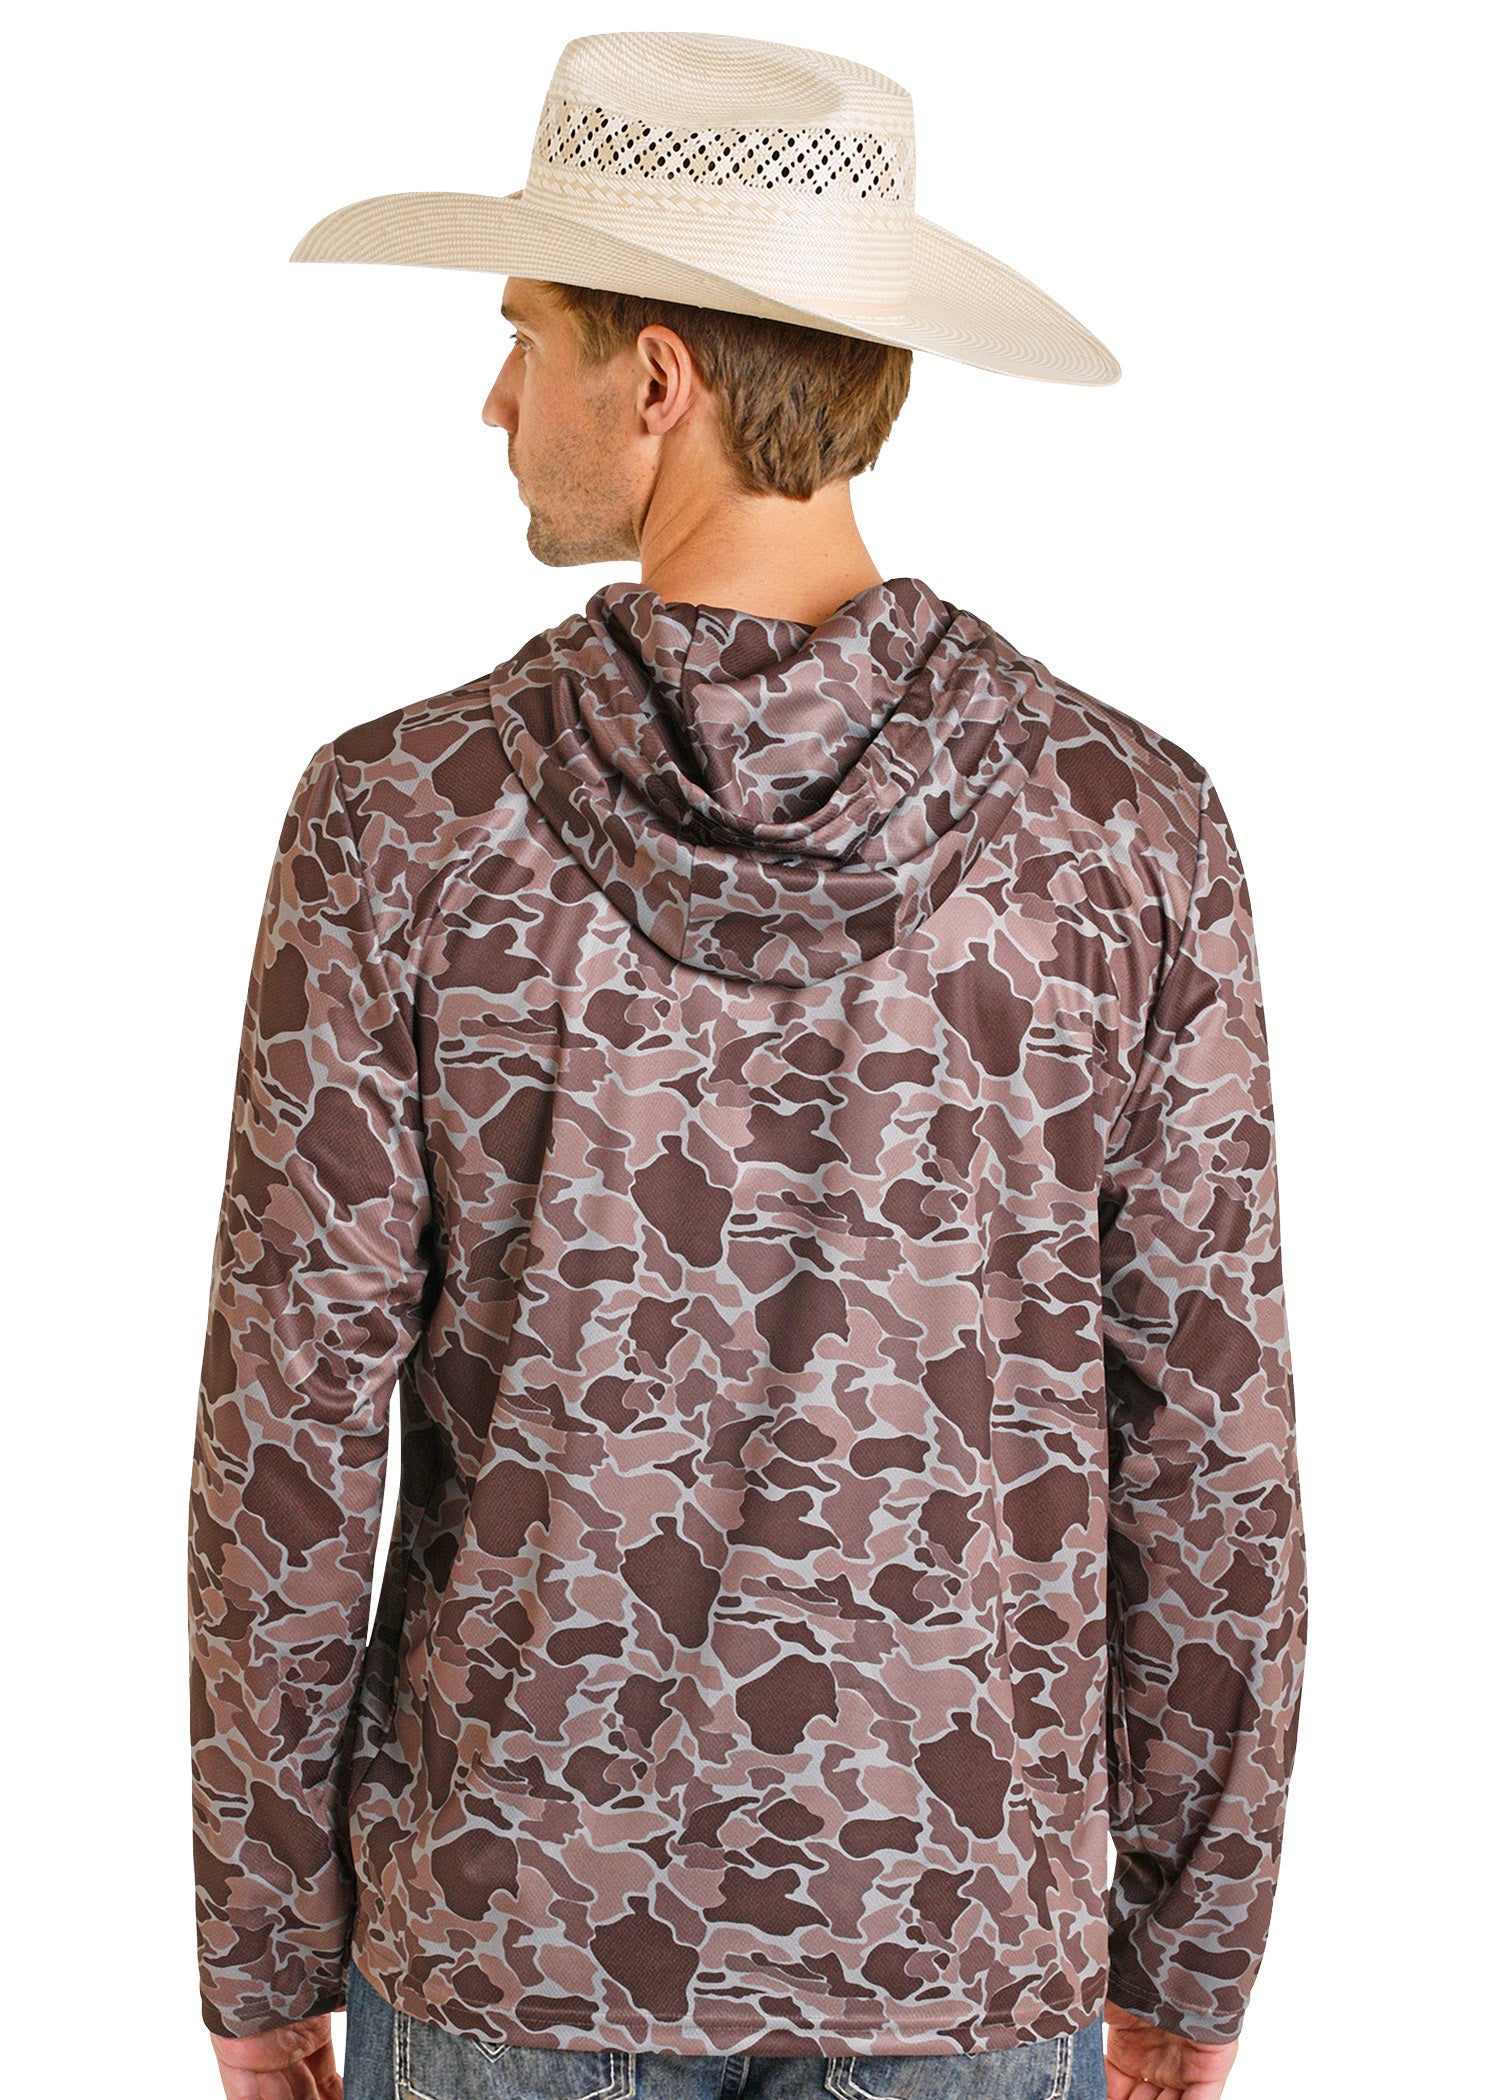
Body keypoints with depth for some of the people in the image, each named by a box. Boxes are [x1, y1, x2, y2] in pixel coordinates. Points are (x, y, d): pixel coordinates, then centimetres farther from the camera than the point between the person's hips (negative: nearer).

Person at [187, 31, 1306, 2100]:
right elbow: (1202, 1439, -8)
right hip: (953, 1912, 1)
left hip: (524, 1895, 0)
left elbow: (290, 1438, -10)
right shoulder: (1126, 824, -11)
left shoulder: (404, 821, -14)